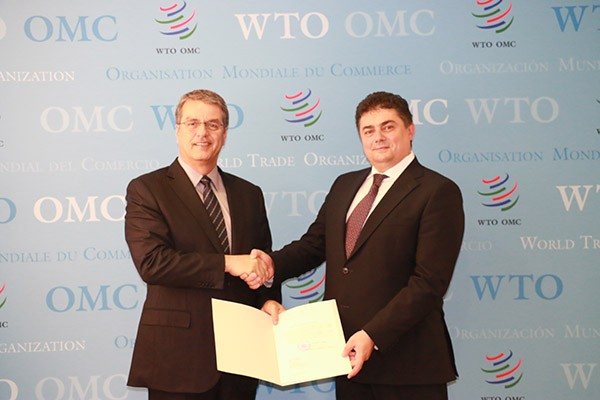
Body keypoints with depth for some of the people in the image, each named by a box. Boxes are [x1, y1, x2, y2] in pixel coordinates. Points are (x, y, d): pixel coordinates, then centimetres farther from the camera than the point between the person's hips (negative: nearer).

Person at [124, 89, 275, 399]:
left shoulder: (248, 194, 12)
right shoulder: (146, 190, -3)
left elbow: (263, 260, 15)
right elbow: (151, 262, -16)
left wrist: (269, 300, -6)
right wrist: (227, 263, -19)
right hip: (179, 352, -4)